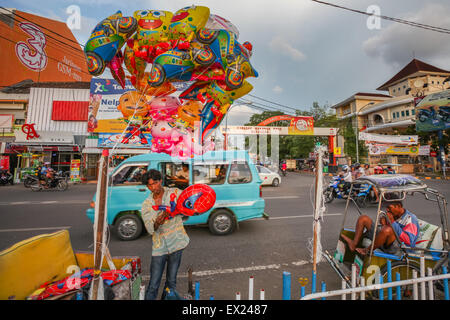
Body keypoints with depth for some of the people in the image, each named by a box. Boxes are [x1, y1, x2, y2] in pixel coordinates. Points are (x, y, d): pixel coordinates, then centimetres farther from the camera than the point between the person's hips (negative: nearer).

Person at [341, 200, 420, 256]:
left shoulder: (411, 219, -9)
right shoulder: (393, 214, 11)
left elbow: (409, 241, -20)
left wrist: (393, 223, -22)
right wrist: (384, 224, -9)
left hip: (395, 247, -8)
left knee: (387, 229, -41)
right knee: (363, 218, 0)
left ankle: (367, 250, -19)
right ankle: (353, 244, -19)